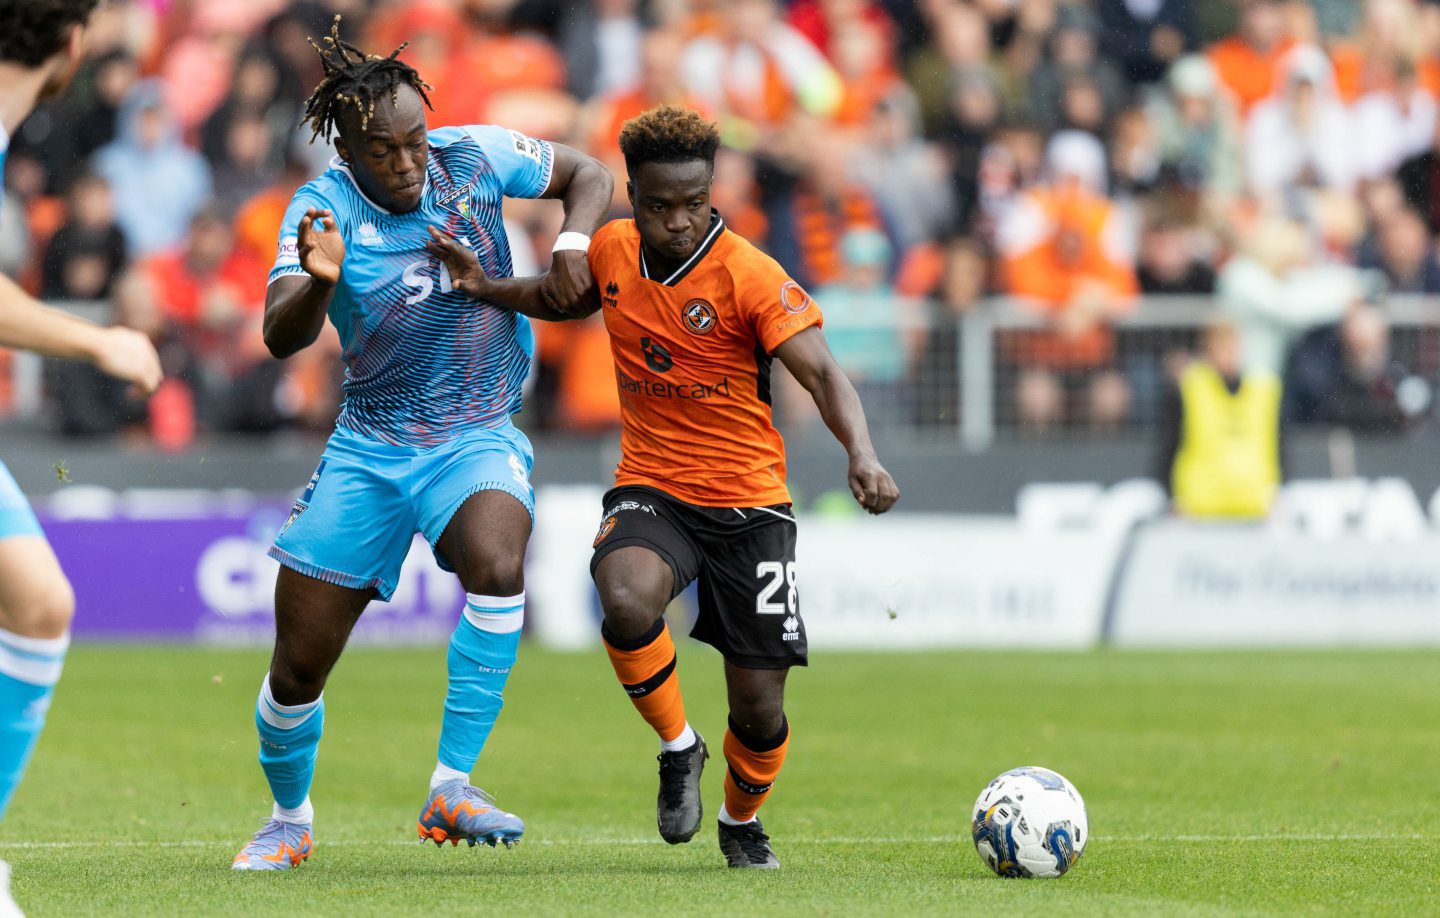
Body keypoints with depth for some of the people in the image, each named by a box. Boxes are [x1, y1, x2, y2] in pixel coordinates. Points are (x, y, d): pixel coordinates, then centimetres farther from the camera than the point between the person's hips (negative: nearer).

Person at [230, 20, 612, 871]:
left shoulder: (473, 157, -7)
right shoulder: (323, 209, -12)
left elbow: (589, 175, 8)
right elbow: (281, 338, -25)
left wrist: (573, 244, -12)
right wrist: (318, 283, -47)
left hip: (478, 435, -1)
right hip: (368, 444, 1)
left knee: (497, 564, -35)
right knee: (299, 664, 4)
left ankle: (452, 788, -27)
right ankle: (289, 821, 33)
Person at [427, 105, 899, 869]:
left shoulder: (749, 275, -15)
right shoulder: (613, 251, 0)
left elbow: (822, 375, -22)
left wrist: (861, 454, -40)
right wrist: (489, 289, 5)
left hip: (748, 501, -2)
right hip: (650, 488, 2)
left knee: (759, 706, 0)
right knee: (628, 603, -34)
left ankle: (742, 819, 35)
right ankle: (677, 747, -5)